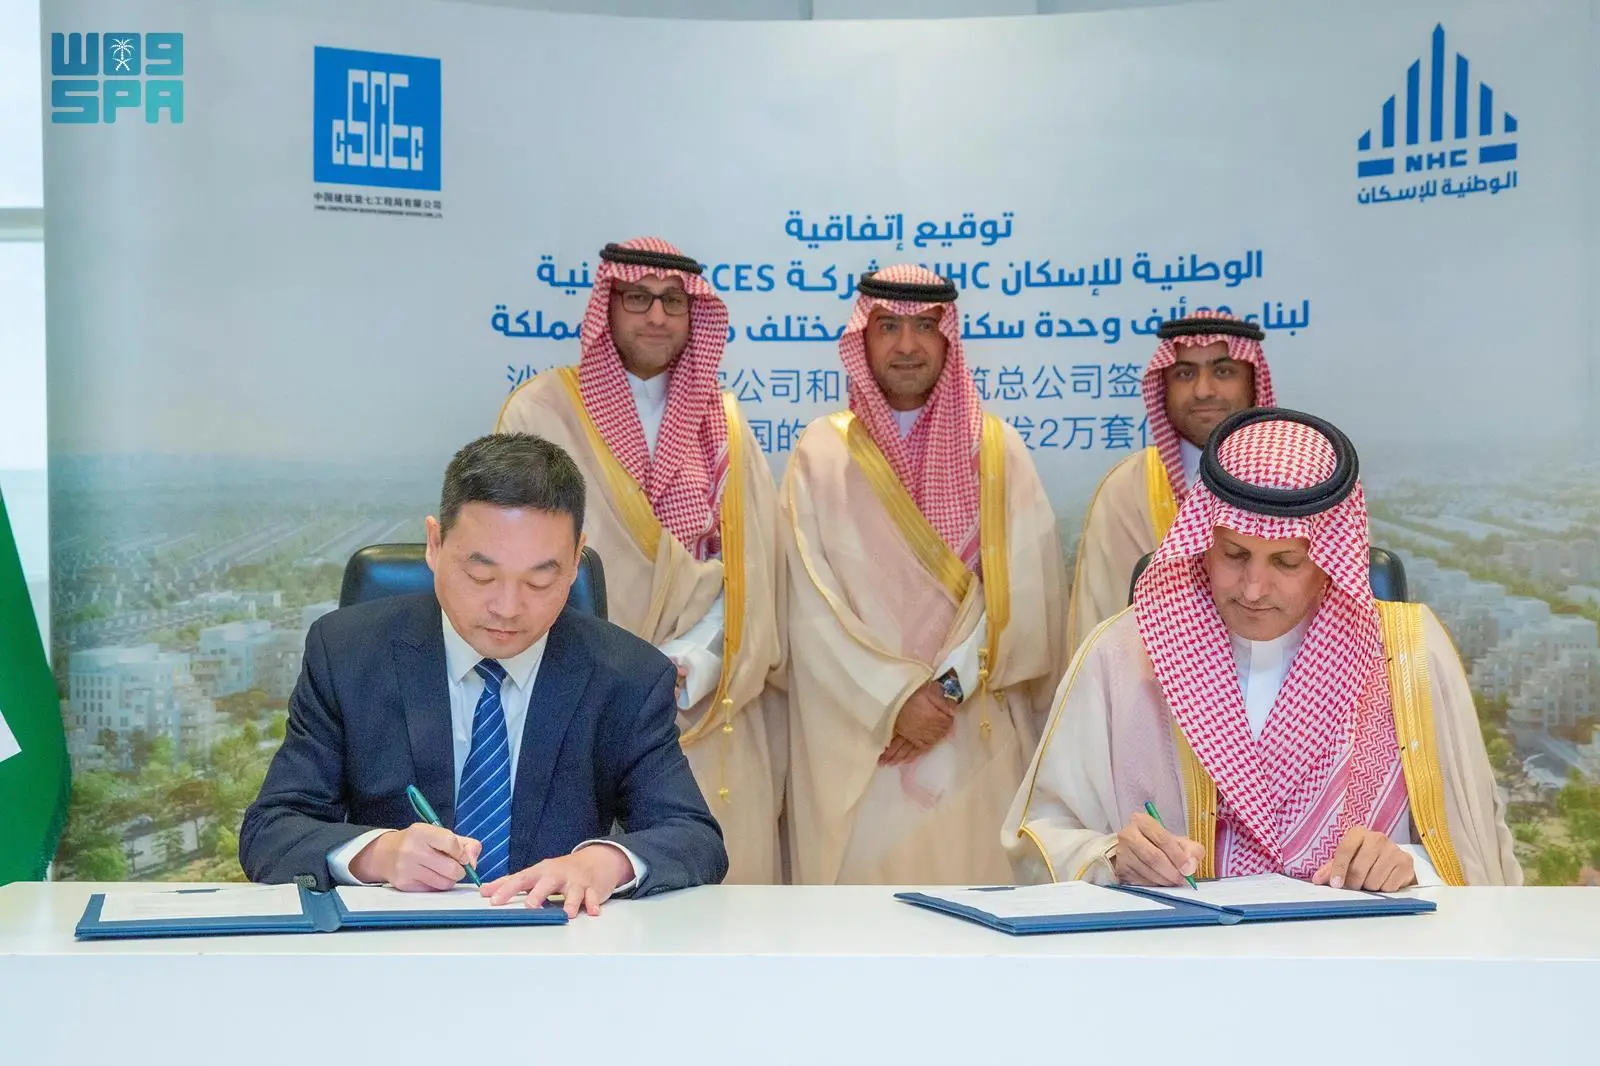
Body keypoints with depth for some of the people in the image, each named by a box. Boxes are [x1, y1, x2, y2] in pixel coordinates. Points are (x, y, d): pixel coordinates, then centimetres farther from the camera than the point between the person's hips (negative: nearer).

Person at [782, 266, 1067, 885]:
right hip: (857, 746, 0)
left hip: (978, 743, 1)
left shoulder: (996, 450, 7)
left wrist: (948, 687, -12)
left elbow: (1023, 591, -2)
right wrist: (895, 697, -11)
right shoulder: (822, 452, 5)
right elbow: (811, 605, -3)